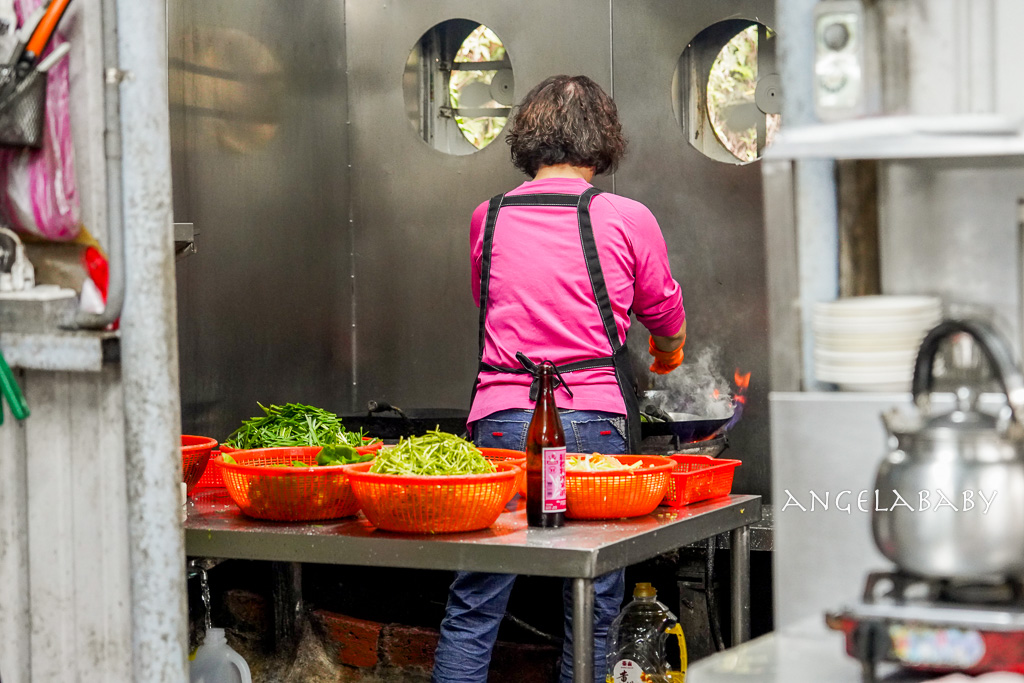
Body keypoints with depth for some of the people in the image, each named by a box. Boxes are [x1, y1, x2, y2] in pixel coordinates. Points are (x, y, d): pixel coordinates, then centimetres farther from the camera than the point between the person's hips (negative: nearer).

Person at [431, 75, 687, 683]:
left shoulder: (488, 218, 8)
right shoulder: (627, 219, 1)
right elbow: (668, 322, 16)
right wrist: (668, 354, 40)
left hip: (501, 418, 2)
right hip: (595, 422, -2)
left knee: (472, 610, 7)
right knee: (592, 613, 9)